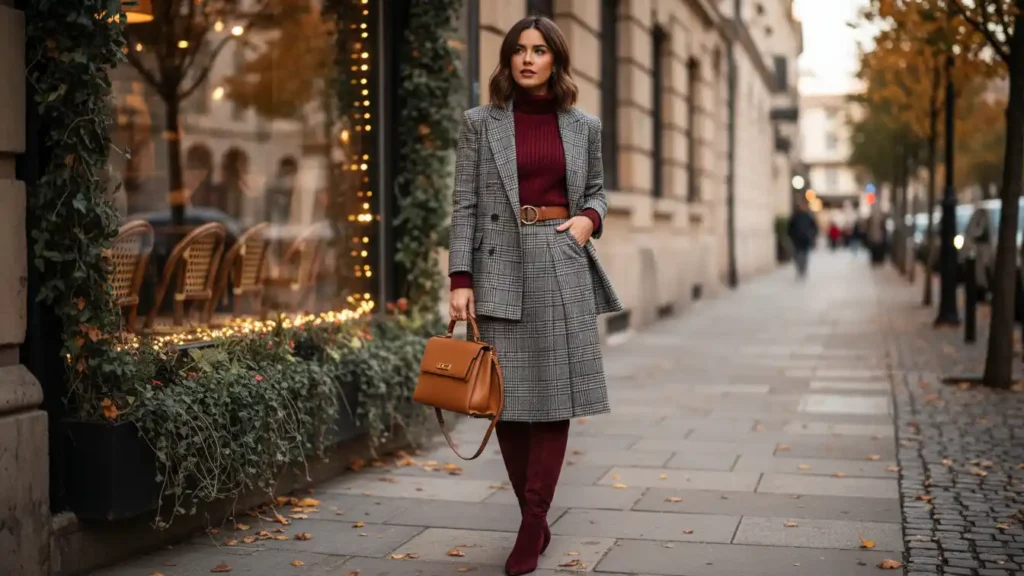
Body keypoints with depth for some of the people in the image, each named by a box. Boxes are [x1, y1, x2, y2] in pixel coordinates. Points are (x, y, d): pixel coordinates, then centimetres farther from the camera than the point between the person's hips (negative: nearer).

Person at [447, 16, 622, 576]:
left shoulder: (583, 126, 9)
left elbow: (596, 190, 20)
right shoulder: (480, 122, 3)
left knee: (554, 393, -3)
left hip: (562, 266, 1)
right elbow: (464, 204, 0)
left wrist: (588, 218, -4)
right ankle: (535, 521, 15)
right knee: (509, 397, 1)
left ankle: (532, 525, 3)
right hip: (502, 267, -1)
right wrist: (460, 279, -8)